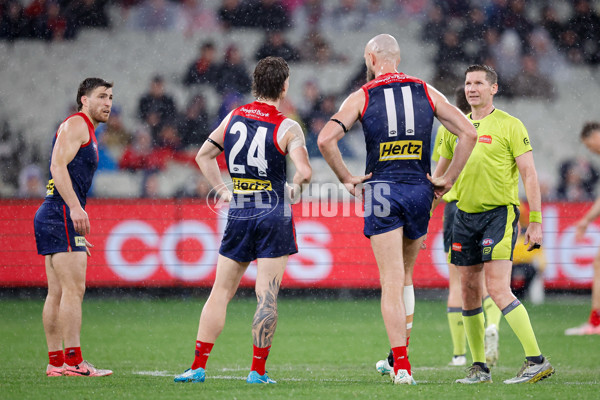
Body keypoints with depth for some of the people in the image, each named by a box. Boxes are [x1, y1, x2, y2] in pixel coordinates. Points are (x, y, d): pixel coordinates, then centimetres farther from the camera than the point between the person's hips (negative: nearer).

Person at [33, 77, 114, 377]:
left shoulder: (87, 133, 25)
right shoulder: (75, 125, -5)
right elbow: (58, 166, -17)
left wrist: (79, 235, 26)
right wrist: (75, 208, -27)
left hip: (53, 217, 10)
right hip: (61, 214, -10)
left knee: (57, 293, 8)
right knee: (74, 288, -13)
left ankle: (56, 362, 9)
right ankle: (73, 362, -15)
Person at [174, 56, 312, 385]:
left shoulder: (233, 118, 7)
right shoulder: (287, 127, -9)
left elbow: (203, 156, 16)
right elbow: (304, 172, -18)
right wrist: (294, 188, 3)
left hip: (238, 213, 4)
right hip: (273, 216, -4)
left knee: (220, 293, 8)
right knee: (266, 296, -1)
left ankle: (198, 367, 6)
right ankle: (258, 371, -2)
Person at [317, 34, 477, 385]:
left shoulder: (361, 97, 2)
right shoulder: (426, 92, 8)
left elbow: (326, 139, -11)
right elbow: (468, 133, 2)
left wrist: (346, 178, -1)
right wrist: (449, 179, 7)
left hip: (382, 189, -2)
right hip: (420, 190, 2)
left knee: (392, 281, -4)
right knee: (405, 277, 19)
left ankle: (402, 366, -11)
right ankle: (401, 354, 18)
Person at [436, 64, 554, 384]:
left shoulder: (509, 125, -4)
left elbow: (529, 175, -6)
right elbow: (439, 176, 21)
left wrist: (535, 222, -11)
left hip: (499, 213, -6)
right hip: (464, 214, 6)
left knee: (497, 289, -16)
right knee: (469, 291, 5)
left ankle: (537, 361, -15)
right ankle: (478, 367, 14)